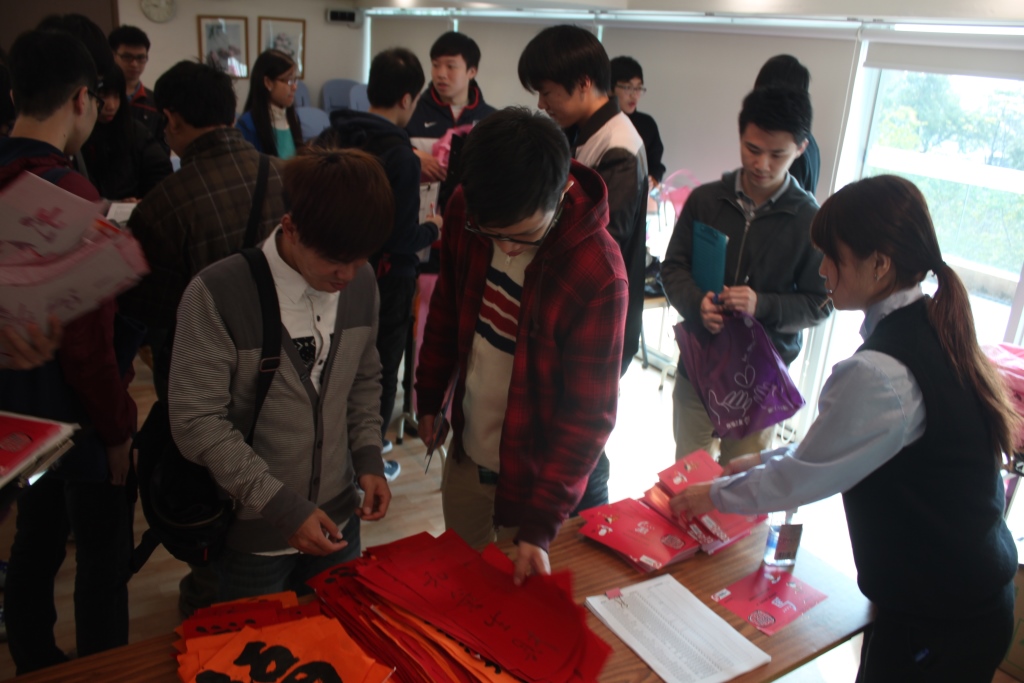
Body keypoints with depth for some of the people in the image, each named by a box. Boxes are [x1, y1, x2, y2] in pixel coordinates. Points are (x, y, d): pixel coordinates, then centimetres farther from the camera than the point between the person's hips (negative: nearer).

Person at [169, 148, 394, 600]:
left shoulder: (360, 282, -5)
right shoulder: (218, 294, -21)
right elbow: (197, 423, -19)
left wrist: (368, 457, -5)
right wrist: (281, 506, -21)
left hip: (338, 519, 4)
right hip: (253, 533, -4)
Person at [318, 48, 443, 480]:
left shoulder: (332, 138, -1)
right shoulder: (401, 156, -23)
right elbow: (400, 239, -24)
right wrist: (432, 228, -4)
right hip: (384, 280, -7)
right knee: (380, 370, 12)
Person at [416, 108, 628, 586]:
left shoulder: (599, 275, -28)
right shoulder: (465, 212, -12)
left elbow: (588, 415, -22)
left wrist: (541, 525, -24)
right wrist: (428, 397, 13)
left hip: (535, 472, -5)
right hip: (466, 451, 5)